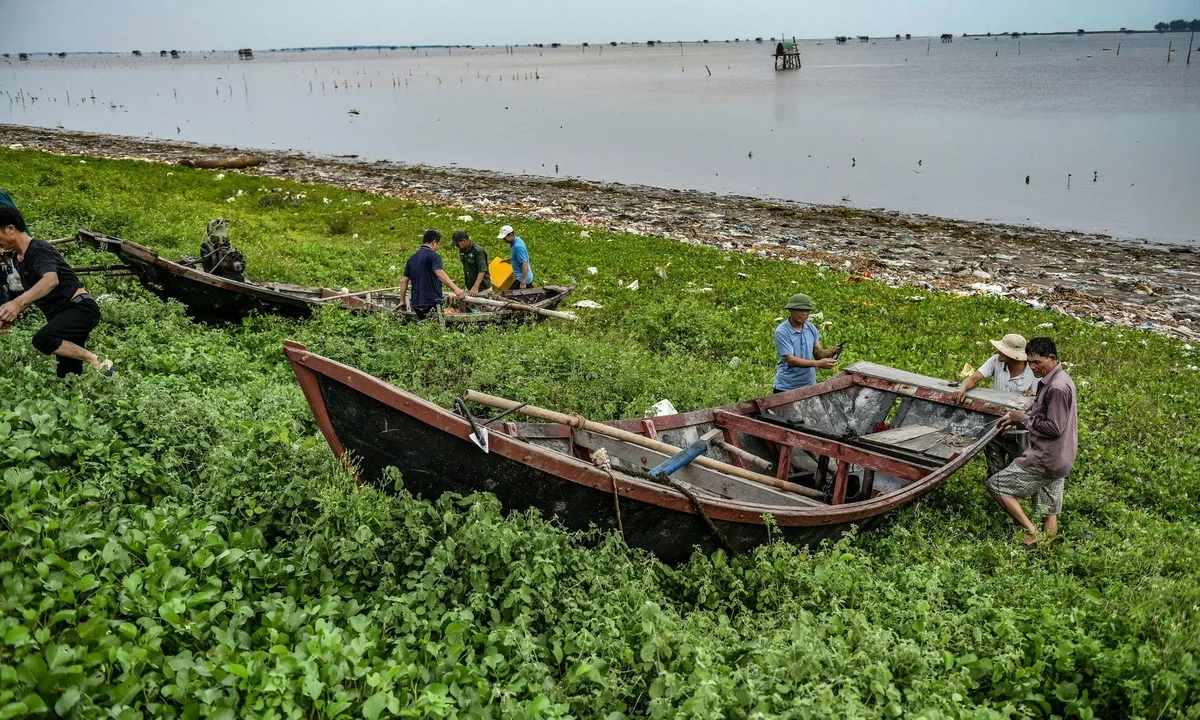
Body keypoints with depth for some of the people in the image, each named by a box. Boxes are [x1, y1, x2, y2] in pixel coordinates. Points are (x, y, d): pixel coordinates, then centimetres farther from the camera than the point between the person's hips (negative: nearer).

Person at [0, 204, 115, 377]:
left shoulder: (39, 250, -15)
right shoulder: (20, 259, 14)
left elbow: (51, 280, -36)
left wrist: (17, 303, -48)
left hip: (80, 309, -9)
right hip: (62, 315, 9)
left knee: (42, 339, -33)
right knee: (68, 375, 5)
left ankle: (98, 364, -25)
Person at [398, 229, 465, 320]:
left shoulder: (412, 258, 15)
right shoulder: (433, 256, -8)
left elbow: (404, 281, 15)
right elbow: (439, 273, -26)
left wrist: (402, 301, 23)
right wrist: (455, 288, -38)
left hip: (416, 303, 8)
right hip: (431, 303, -8)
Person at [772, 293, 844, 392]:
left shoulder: (811, 328, 3)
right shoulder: (781, 332, -15)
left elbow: (818, 353, 6)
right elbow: (791, 360, -21)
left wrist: (832, 351, -15)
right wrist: (818, 364, -29)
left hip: (809, 385, 5)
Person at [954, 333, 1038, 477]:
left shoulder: (1033, 372, -16)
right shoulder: (996, 361, -11)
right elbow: (974, 378, -16)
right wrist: (962, 388, -39)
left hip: (1019, 432, -2)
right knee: (995, 474, 14)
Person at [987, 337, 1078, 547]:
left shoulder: (1057, 388, -21)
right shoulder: (1054, 381, 11)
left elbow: (1054, 428, -22)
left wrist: (1024, 419, -11)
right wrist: (1016, 418, 6)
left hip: (1045, 459, -10)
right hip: (1057, 459, 10)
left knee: (996, 485, -2)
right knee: (1049, 512, 13)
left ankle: (1031, 532, -3)